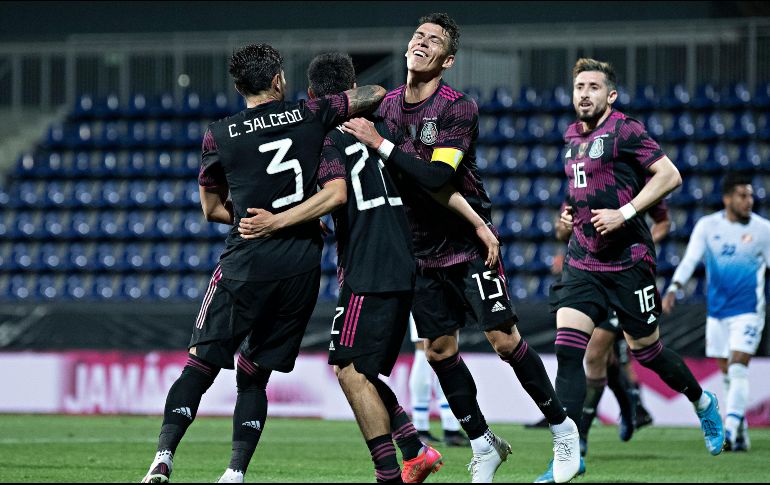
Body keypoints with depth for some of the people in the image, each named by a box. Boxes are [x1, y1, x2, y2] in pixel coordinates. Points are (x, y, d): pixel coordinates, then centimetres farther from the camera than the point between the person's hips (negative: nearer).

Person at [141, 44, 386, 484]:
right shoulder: (310, 115, 5)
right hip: (303, 266, 2)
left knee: (201, 364, 3)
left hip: (247, 263, -2)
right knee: (255, 373, 11)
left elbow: (213, 209, 15)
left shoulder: (220, 136, 3)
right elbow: (376, 95, 21)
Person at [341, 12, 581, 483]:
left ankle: (563, 429, 7)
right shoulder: (387, 105, 3)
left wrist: (380, 144, -28)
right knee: (440, 350, 4)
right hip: (423, 250, 6)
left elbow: (437, 177, -28)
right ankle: (484, 447, 17)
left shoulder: (458, 108, -16)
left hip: (468, 244, -6)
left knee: (505, 340, -10)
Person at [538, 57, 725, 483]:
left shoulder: (625, 131, -10)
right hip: (582, 262, 6)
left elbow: (669, 175, -15)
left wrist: (624, 213, -20)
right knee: (567, 349, -10)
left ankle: (704, 403, 36)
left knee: (645, 350, 6)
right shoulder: (572, 136, 13)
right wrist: (571, 211, 13)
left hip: (627, 260, -6)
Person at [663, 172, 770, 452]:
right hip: (717, 311, 3)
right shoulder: (707, 226, 0)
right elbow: (690, 260, -6)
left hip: (747, 310, -3)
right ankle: (741, 430, 20)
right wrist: (674, 289, -20)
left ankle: (730, 432, -18)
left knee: (737, 371, -15)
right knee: (727, 374, 8)